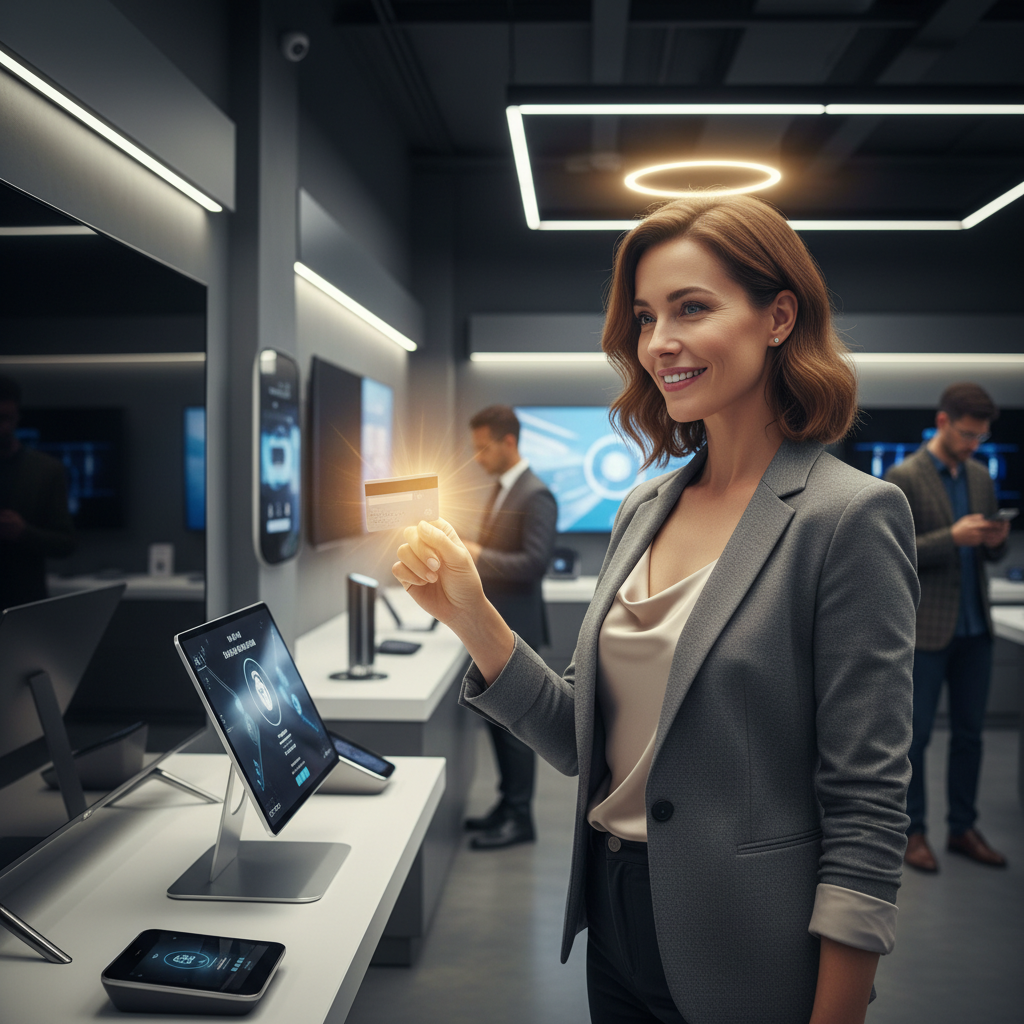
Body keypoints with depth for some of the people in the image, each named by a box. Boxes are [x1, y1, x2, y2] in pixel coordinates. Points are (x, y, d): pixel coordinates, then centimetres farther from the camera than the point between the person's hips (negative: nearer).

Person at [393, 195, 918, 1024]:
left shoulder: (849, 516, -17)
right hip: (614, 922, 6)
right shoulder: (643, 510, 3)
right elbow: (582, 741, 3)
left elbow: (867, 807, -17)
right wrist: (469, 615, -9)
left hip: (746, 957, -6)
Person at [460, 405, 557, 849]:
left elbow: (533, 563, -24)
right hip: (494, 626, 9)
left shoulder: (536, 496, -16)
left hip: (515, 629, -9)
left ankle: (519, 818, 10)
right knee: (497, 717, 15)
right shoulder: (501, 489, 13)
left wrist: (477, 553, -23)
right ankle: (508, 803, 27)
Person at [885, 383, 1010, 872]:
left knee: (969, 734, 12)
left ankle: (963, 828, 24)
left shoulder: (981, 476, 11)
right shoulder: (903, 478, -9)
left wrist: (995, 541, -7)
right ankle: (912, 832, 15)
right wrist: (952, 537, -23)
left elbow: (990, 553, 17)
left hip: (975, 627, 6)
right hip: (926, 628, -6)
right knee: (915, 736, 3)